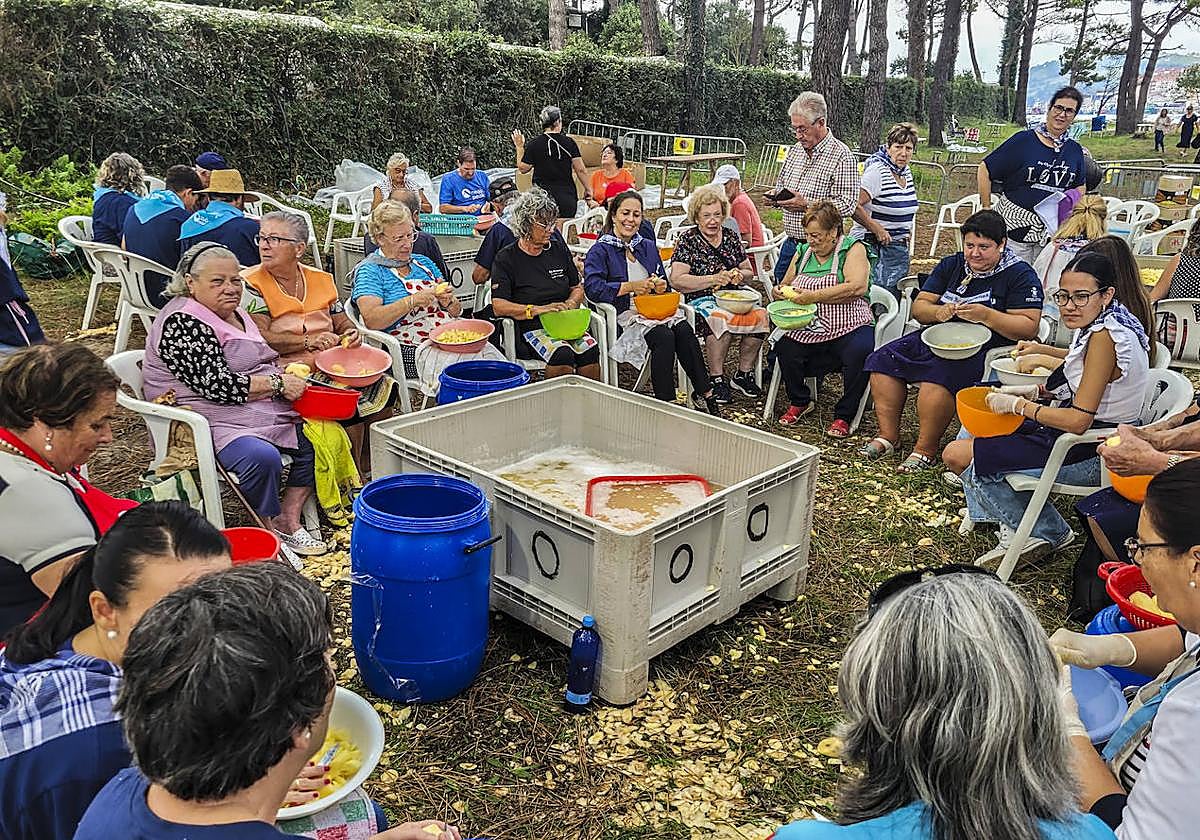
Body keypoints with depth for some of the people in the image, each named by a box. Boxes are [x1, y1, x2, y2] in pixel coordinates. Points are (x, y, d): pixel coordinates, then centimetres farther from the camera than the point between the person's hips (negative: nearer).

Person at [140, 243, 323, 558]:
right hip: (215, 422, -10)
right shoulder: (182, 323, -15)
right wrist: (278, 383, -16)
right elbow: (216, 385, -23)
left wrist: (289, 376, 5)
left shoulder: (233, 312, 14)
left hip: (260, 411, 10)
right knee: (262, 456, -34)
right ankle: (273, 531, -12)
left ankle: (289, 519, 1)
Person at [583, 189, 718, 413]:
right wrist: (631, 287, -16)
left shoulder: (649, 247, 22)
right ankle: (665, 401, -28)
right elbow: (592, 288, -13)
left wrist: (660, 286, -3)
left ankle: (705, 394, -24)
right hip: (623, 314, -5)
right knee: (663, 336, -33)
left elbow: (663, 283, 23)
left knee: (684, 329, -26)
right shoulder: (599, 251, 3)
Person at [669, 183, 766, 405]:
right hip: (700, 300, -5)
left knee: (760, 316, -25)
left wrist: (739, 275, -3)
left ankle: (744, 374, -7)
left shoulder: (731, 237, 15)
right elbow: (677, 280, -10)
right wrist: (714, 279, -16)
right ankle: (716, 379, -20)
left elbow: (749, 271, 22)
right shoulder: (687, 240, 1)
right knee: (722, 321, -37)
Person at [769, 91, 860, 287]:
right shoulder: (795, 150, 12)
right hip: (790, 243, 7)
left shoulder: (841, 155, -11)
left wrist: (807, 204, -23)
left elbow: (847, 205, -18)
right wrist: (775, 196, 1)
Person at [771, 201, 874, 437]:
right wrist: (782, 292, -2)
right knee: (784, 349, -24)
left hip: (848, 328, -4)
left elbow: (857, 287, -18)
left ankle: (844, 416, -12)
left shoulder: (853, 249, -1)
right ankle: (800, 401, 5)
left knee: (860, 352, -35)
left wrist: (813, 296, -21)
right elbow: (786, 284, 24)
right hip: (808, 330, 5)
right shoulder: (803, 252, 16)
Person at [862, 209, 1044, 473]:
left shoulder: (1021, 275, -2)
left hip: (983, 349, -6)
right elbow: (919, 306, 11)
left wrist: (986, 316, -23)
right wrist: (938, 312, -12)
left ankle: (926, 448, -20)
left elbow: (1029, 327, -11)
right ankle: (888, 435, -6)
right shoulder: (951, 265, 14)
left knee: (938, 375, -35)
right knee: (883, 360, -11)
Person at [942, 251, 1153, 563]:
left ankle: (1048, 532, 5)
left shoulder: (1105, 336, -26)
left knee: (957, 455, -9)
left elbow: (1079, 420, -29)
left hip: (1091, 452, -11)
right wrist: (1036, 391, 7)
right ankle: (1015, 526, 13)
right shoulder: (1104, 324, 3)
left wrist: (1017, 404, -17)